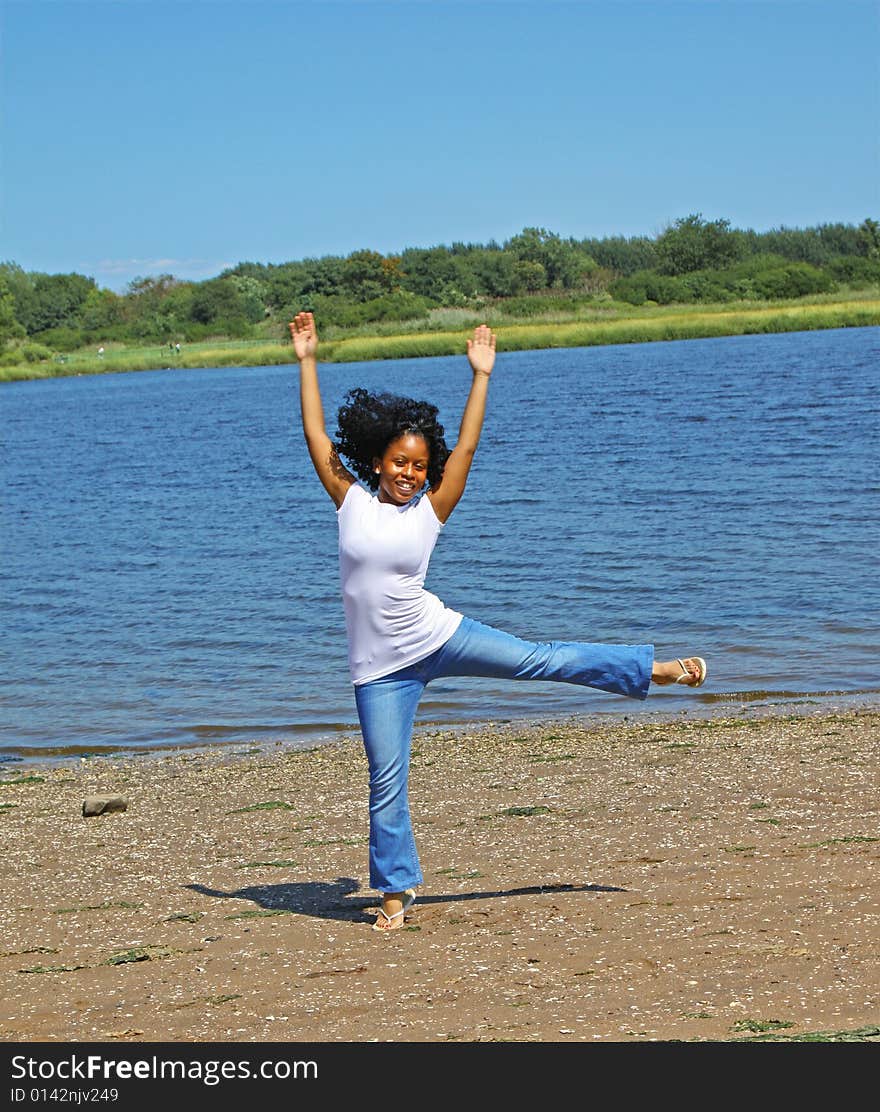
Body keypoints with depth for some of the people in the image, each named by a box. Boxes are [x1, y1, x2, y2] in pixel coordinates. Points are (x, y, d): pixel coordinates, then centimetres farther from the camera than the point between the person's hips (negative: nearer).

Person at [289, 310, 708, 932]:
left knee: (544, 660, 0)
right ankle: (396, 892, 13)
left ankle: (654, 668, 14)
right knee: (386, 783, 1)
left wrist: (481, 376, -2)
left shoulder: (430, 511, 0)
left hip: (439, 635, 1)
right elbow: (317, 437, -4)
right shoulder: (352, 501, -2)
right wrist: (307, 361, -5)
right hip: (381, 668, -1)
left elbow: (466, 447, -2)